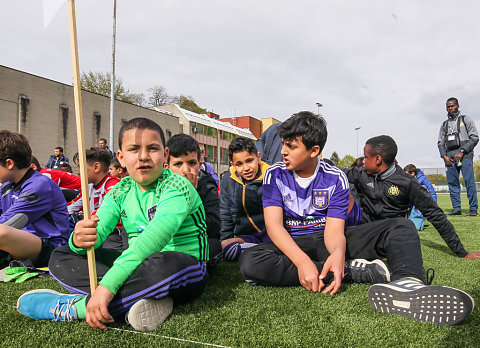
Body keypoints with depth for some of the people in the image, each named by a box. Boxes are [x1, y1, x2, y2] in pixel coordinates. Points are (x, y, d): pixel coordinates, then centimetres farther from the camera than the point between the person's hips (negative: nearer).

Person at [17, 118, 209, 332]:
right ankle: (142, 294, -21)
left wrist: (108, 284, -42)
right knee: (60, 257, 1)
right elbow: (97, 231, -7)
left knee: (166, 264, -42)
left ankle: (75, 307, -21)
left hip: (185, 272, -6)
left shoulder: (177, 186, -15)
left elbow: (156, 234, -33)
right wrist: (79, 240, -33)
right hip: (137, 265, 7)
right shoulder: (120, 191, 5)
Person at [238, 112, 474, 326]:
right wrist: (302, 261, -35)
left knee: (401, 227, -14)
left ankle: (406, 283, -51)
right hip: (293, 245, -1)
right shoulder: (275, 175, -6)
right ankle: (355, 271, -28)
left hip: (327, 241, 1)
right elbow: (274, 224, -17)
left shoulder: (335, 179, -4)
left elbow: (334, 230, -12)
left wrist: (338, 253, -38)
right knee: (250, 262, -36)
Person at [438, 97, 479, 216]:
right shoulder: (444, 124, 20)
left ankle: (473, 209, -7)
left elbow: (474, 138, 1)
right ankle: (456, 208, 6)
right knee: (452, 183, 1)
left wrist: (462, 152, -9)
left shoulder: (465, 119, 9)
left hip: (465, 156, -4)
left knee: (469, 182, -11)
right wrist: (444, 156, 1)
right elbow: (440, 143, 19)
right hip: (450, 157, 4)